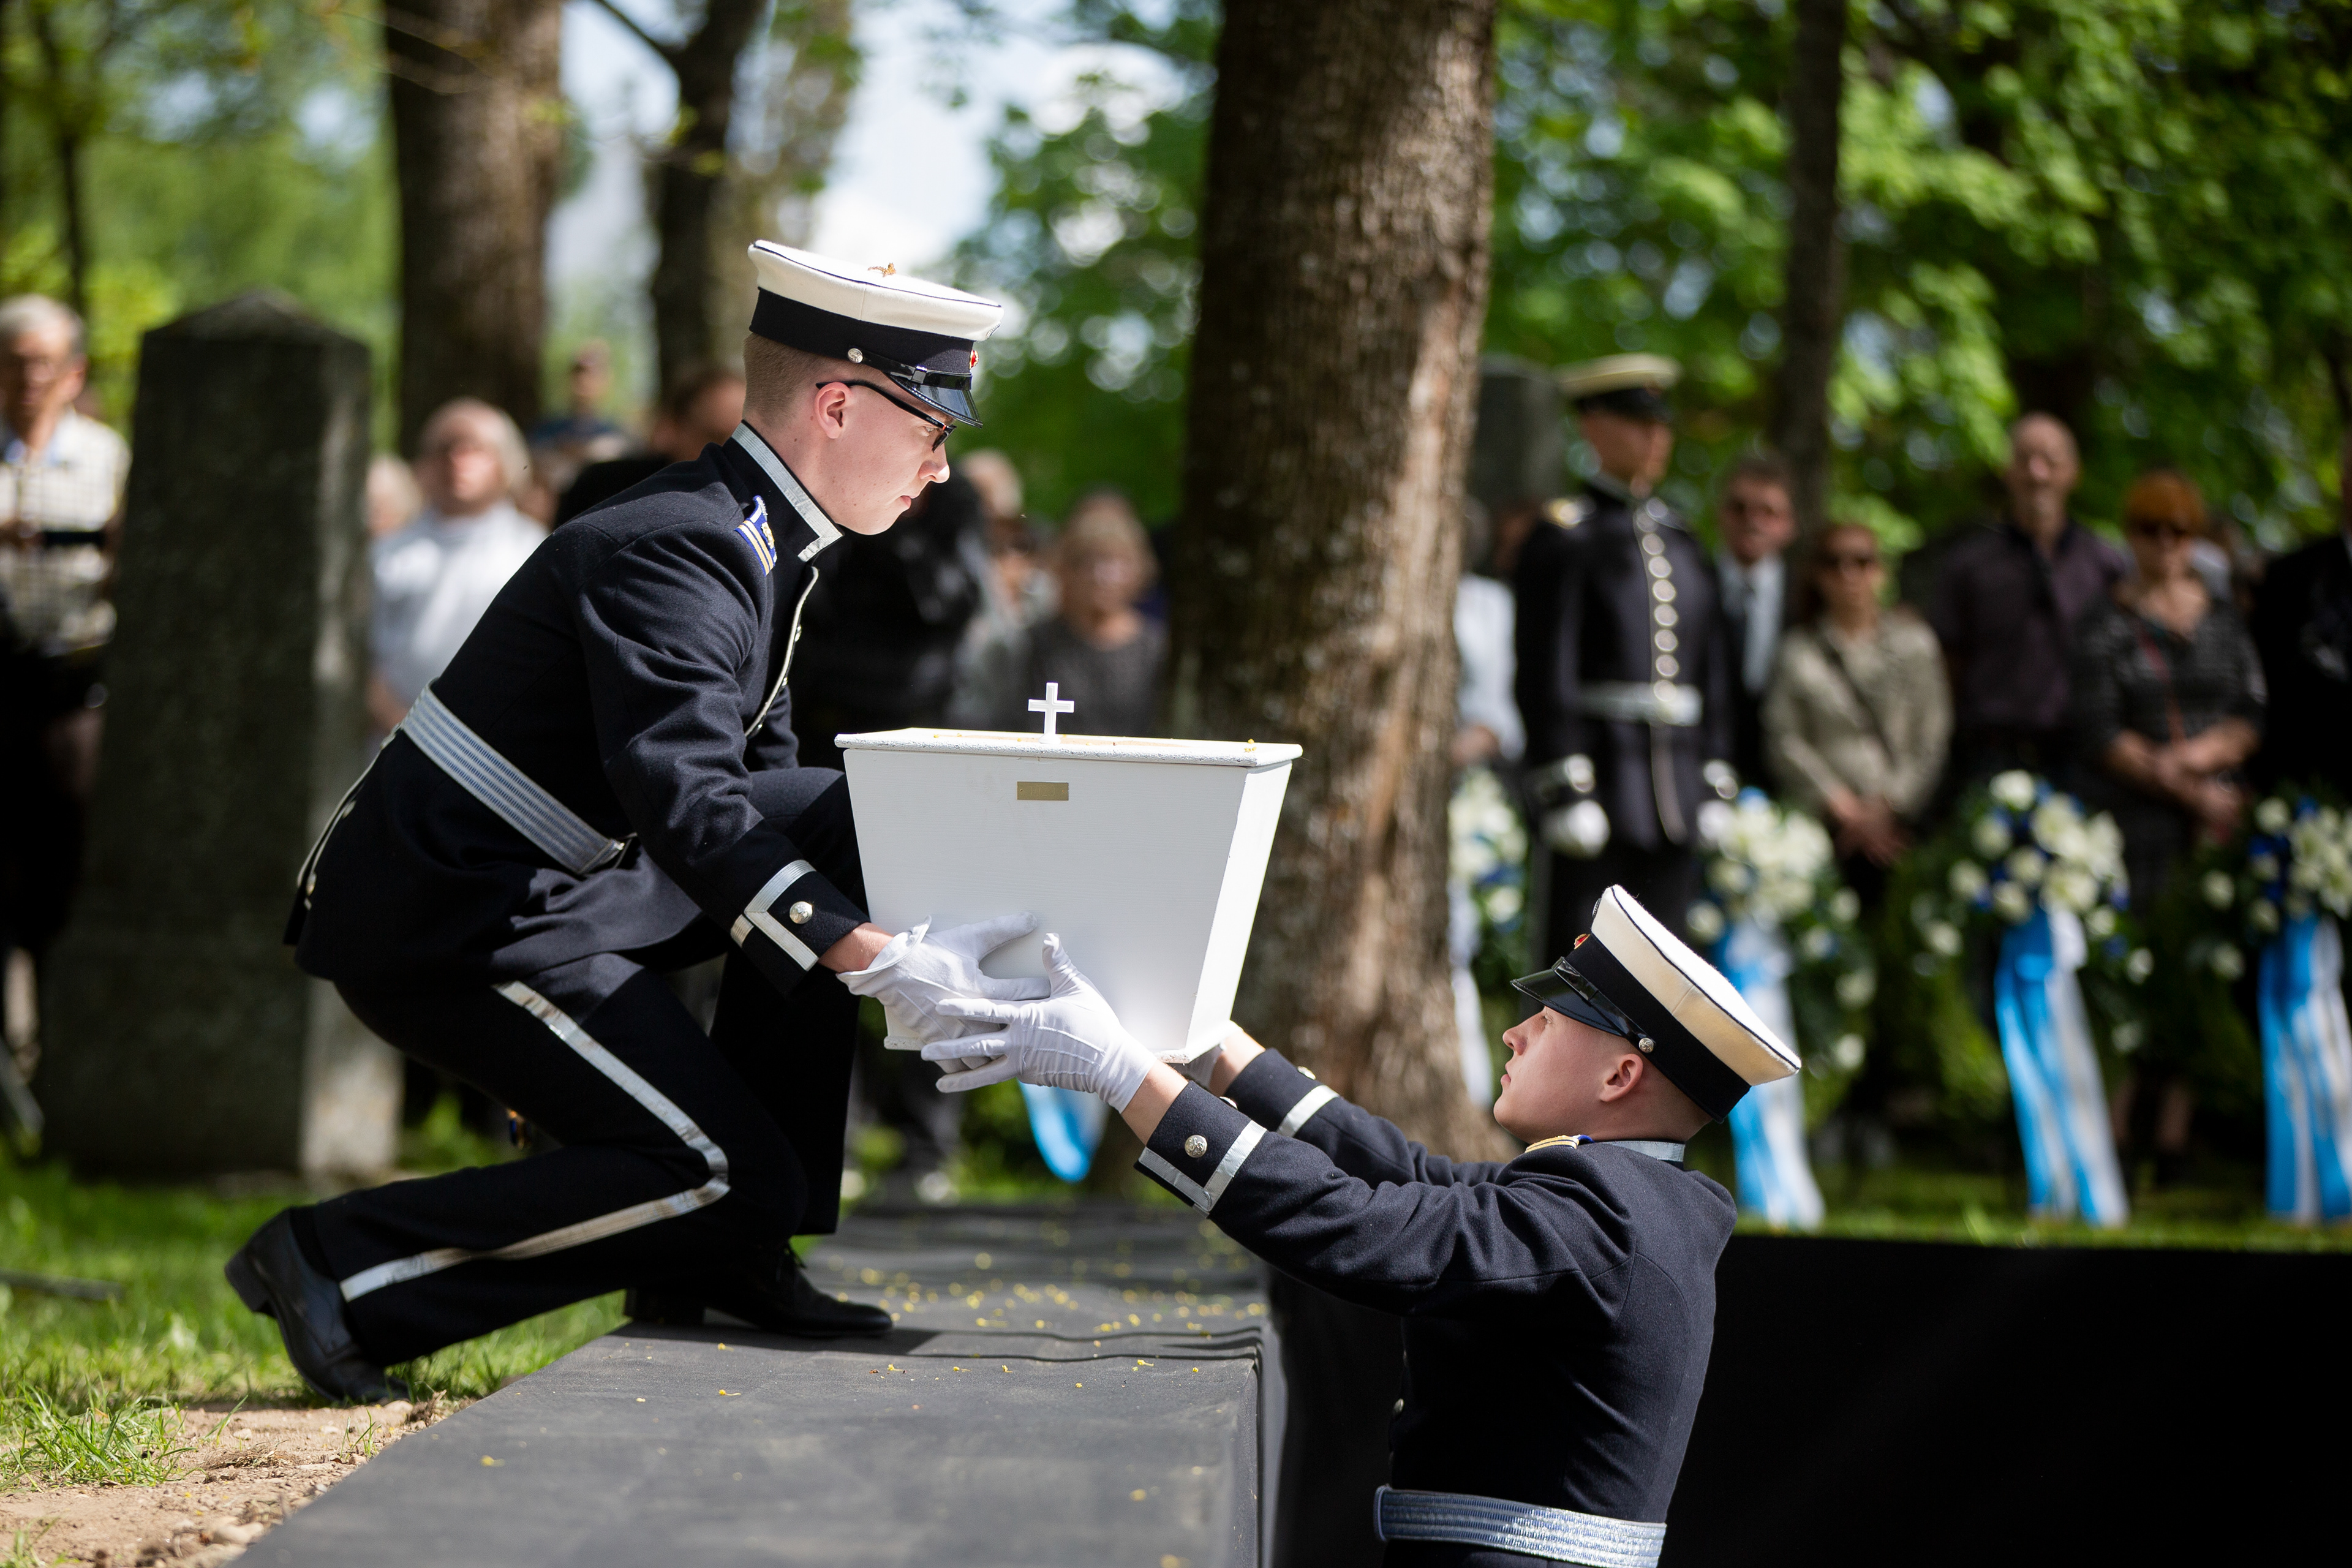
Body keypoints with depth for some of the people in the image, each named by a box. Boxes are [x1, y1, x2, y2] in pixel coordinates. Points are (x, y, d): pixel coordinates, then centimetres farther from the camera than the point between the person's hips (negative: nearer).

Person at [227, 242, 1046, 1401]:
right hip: (446, 923, -10)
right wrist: (879, 963, -38)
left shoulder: (758, 544, 12)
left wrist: (906, 936, 6)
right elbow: (685, 805, -33)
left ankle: (728, 1258, 7)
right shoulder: (675, 553, -21)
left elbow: (755, 782, 18)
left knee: (849, 824, 8)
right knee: (725, 1178, -14)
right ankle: (339, 1266, -9)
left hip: (552, 886, 10)